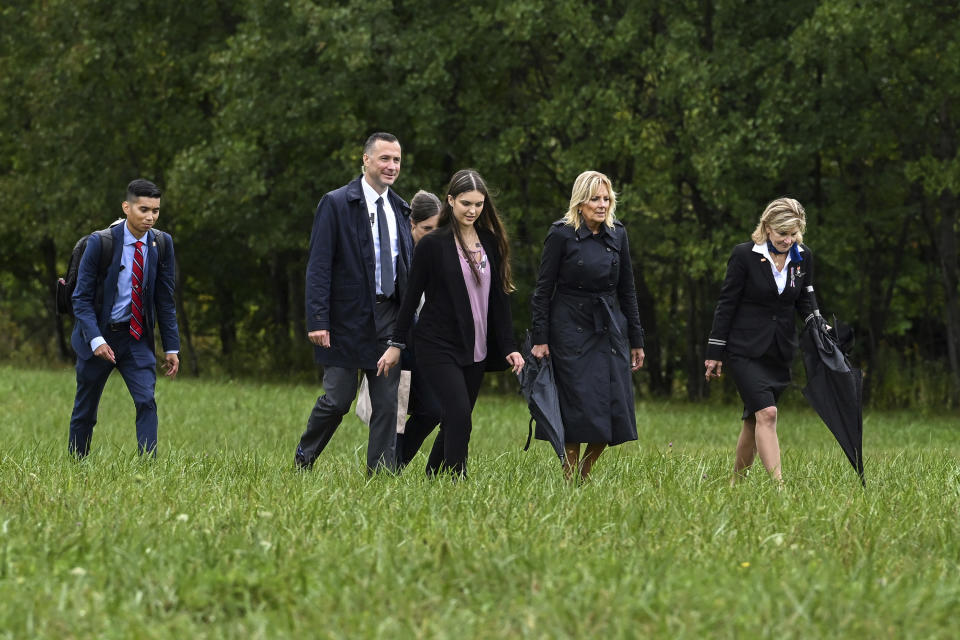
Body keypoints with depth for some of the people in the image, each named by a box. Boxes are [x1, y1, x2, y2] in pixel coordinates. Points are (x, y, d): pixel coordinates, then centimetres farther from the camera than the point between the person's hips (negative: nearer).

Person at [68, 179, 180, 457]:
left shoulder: (162, 243, -3)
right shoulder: (100, 242, -13)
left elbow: (165, 299, 4)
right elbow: (81, 298, -11)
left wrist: (172, 347, -1)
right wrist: (96, 340, -24)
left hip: (137, 337, 2)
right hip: (98, 335, -2)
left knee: (146, 401, -15)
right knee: (85, 411, 8)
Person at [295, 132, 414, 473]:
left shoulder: (400, 209, 12)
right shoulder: (336, 204, -6)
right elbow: (318, 266, -10)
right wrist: (318, 320, -16)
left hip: (389, 316, 5)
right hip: (349, 317, -5)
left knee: (387, 403, 3)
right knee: (337, 400, -1)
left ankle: (382, 474, 8)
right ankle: (303, 461, 20)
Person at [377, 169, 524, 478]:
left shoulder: (491, 243, 9)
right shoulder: (433, 244, -5)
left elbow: (499, 298, 12)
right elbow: (412, 295, -1)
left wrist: (509, 347, 7)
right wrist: (396, 344, -1)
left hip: (475, 350, 5)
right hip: (438, 346, -5)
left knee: (455, 422, 7)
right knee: (460, 415, -17)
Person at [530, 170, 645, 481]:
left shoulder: (617, 234, 7)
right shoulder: (561, 234, -7)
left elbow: (627, 290, 12)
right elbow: (543, 290, -5)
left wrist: (636, 339, 11)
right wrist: (540, 339, -10)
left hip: (610, 328, 4)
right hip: (571, 330, -4)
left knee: (616, 407, -1)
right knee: (579, 408, -6)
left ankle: (585, 469, 18)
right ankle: (570, 477, 6)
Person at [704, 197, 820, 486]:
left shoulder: (803, 258, 3)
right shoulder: (744, 255, -10)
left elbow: (805, 300, 14)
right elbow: (727, 304, -6)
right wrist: (715, 353, -6)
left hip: (780, 351, 5)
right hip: (746, 350, -5)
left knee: (754, 418, 9)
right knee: (766, 413, -19)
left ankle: (736, 481, 23)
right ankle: (777, 484, -25)